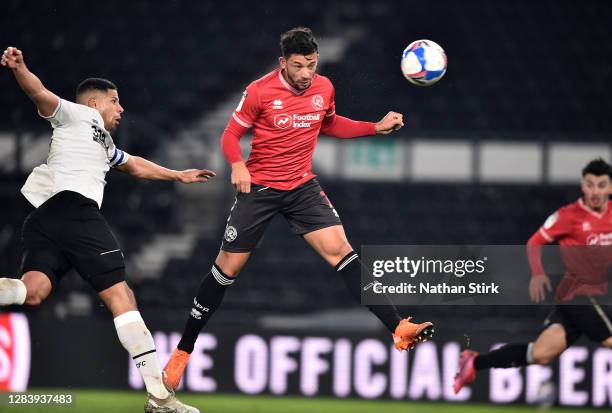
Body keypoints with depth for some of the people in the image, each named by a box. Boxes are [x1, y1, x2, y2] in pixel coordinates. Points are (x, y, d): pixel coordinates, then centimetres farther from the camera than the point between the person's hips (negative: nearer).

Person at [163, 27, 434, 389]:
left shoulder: (324, 88, -1)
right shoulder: (259, 92, -14)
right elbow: (231, 135, -5)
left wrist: (376, 127, 8)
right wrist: (237, 165, -26)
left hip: (303, 186, 3)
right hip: (259, 187, -3)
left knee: (339, 249, -15)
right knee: (228, 267, 0)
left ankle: (398, 329, -20)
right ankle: (183, 351, 12)